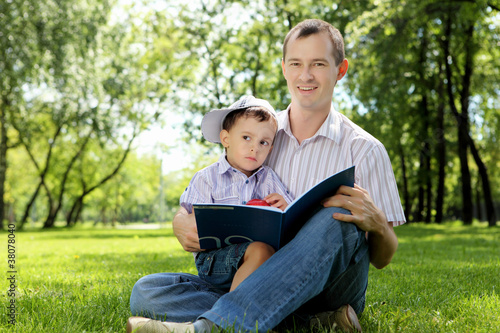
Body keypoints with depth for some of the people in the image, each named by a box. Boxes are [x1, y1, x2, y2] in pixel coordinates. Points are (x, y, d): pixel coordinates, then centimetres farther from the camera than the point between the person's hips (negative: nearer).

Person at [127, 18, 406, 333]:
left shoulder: (364, 150, 3)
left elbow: (382, 259, 5)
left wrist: (377, 225, -19)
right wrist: (182, 224, -10)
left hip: (331, 289, -3)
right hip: (251, 279, 3)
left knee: (335, 220, -34)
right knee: (146, 292, -19)